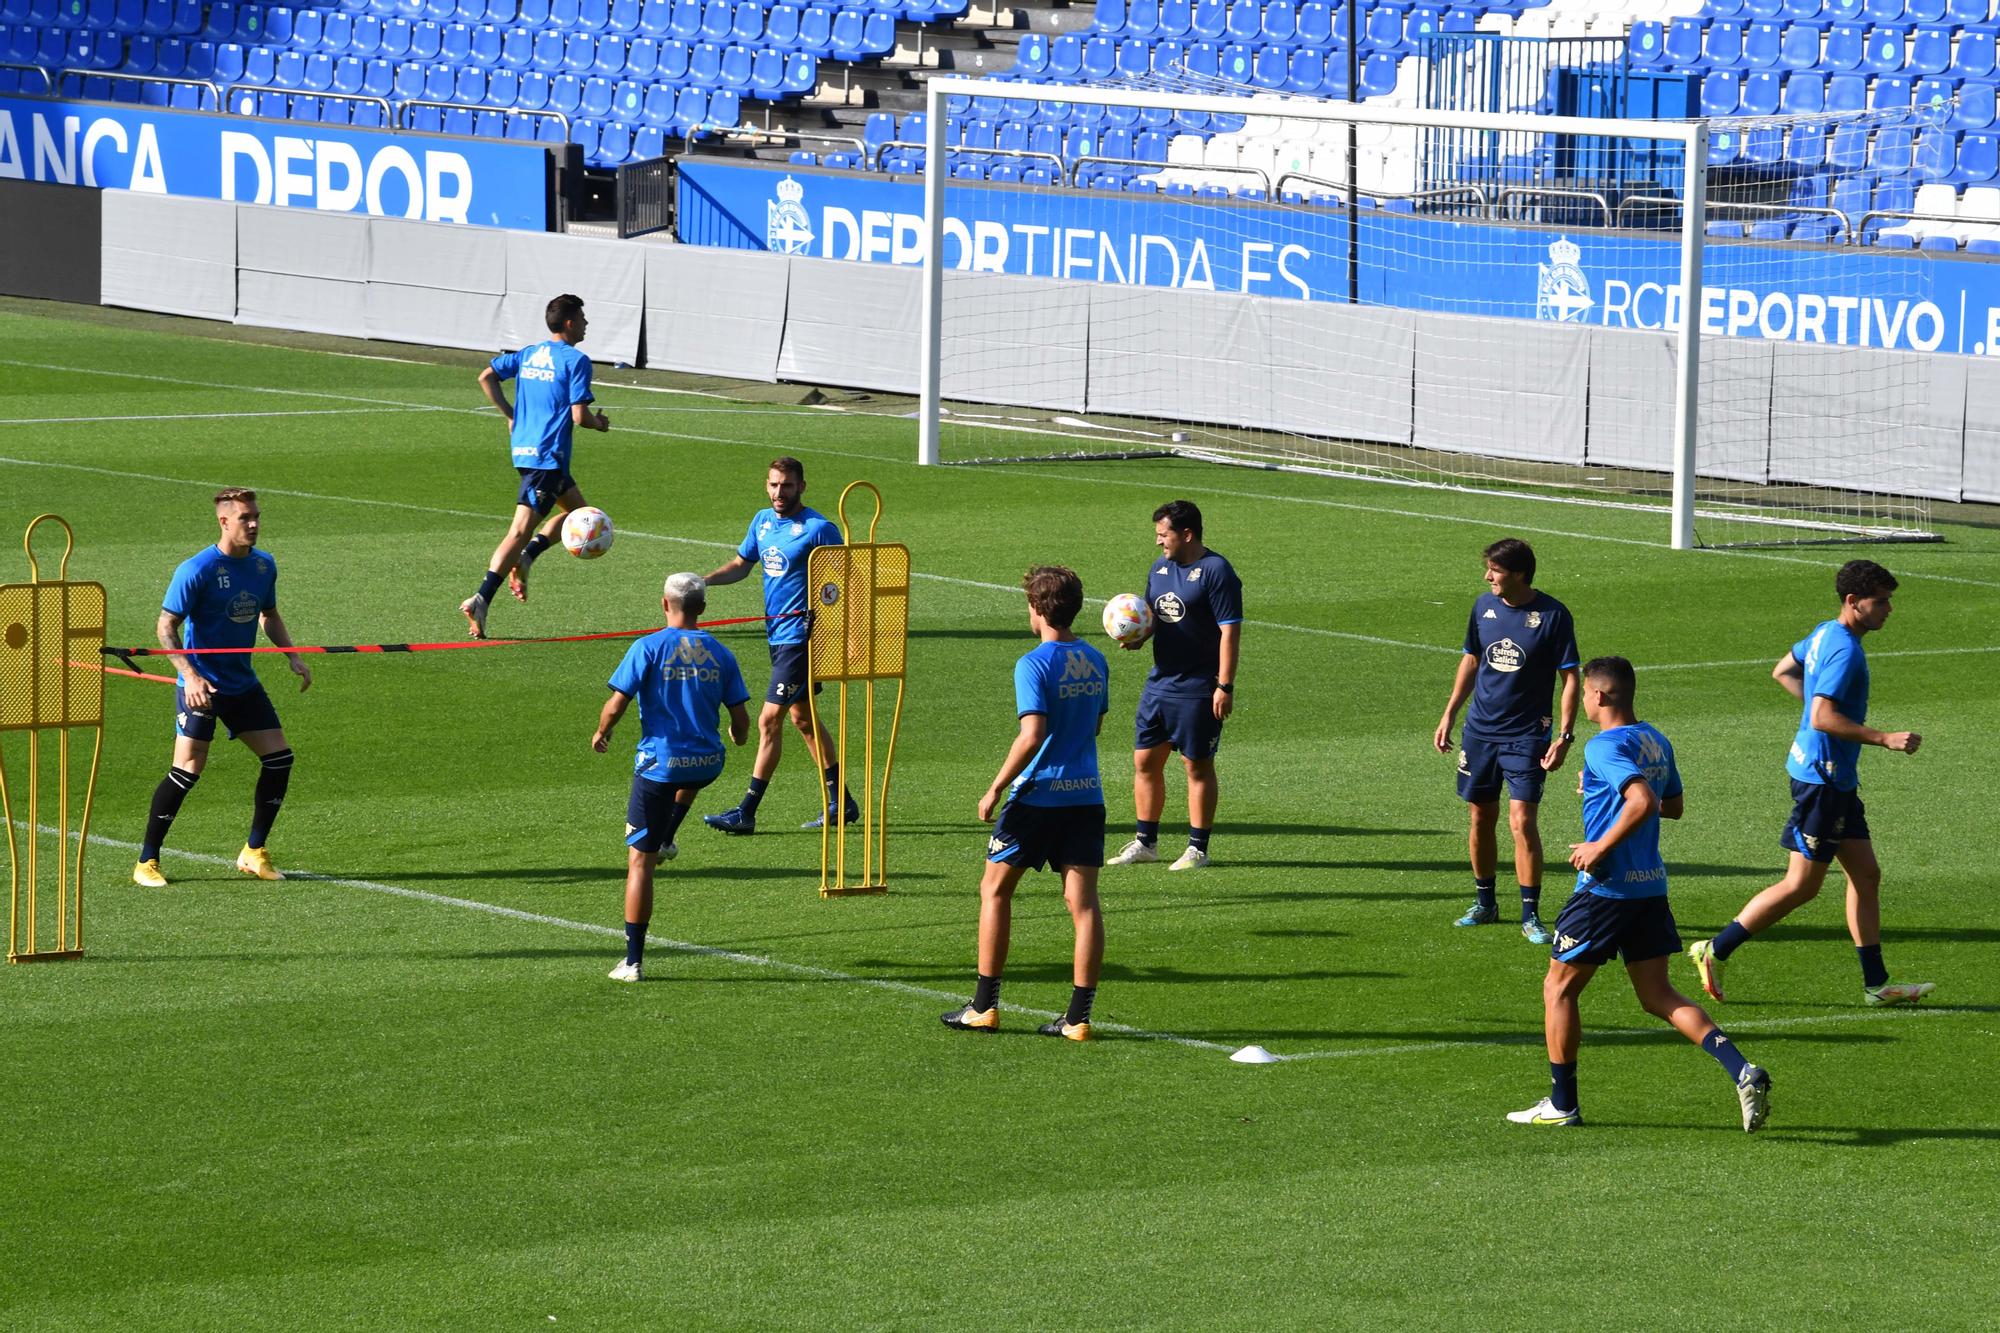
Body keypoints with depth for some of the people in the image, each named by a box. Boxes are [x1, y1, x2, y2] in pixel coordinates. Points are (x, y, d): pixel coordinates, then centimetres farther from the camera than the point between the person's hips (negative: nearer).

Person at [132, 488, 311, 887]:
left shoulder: (264, 566, 4)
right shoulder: (197, 570, -16)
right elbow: (166, 626, -14)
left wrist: (293, 656, 7)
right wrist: (189, 674, -26)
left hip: (242, 683, 7)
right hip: (200, 685, -7)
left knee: (279, 757, 0)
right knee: (189, 768, -13)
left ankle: (254, 853, 14)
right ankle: (147, 862, -2)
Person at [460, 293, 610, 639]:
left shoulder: (529, 354, 13)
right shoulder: (575, 361, -10)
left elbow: (486, 377, 9)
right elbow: (579, 417, -15)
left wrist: (510, 416, 15)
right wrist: (599, 423, 6)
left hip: (524, 449, 8)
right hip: (548, 456, -8)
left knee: (577, 510, 21)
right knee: (520, 530, -10)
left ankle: (525, 558, 4)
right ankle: (481, 600, -17)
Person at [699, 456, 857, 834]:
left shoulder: (819, 529, -13)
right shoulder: (763, 521, 9)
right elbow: (742, 564, 20)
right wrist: (706, 580, 1)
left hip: (800, 636, -9)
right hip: (777, 633, 9)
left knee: (769, 720, -9)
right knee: (803, 718, 17)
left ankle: (746, 813, -7)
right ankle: (840, 803, 28)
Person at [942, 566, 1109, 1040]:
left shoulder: (1033, 664, -14)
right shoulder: (1096, 662, 7)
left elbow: (1031, 736, -21)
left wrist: (996, 788, -14)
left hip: (1037, 795, -5)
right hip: (1086, 795, 5)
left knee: (995, 891, 10)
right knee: (1083, 902, 2)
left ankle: (985, 1006, 12)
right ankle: (1079, 1015, -1)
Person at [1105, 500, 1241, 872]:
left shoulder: (1216, 572, -13)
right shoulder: (1161, 569, 11)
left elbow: (1230, 631, -15)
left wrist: (1225, 686, -19)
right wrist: (1139, 636, -1)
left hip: (1198, 688, -8)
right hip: (1159, 683, 8)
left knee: (1198, 765, 1)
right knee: (1145, 760, 9)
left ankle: (1198, 849, 9)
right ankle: (1145, 842, 20)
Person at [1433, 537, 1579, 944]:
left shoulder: (1553, 616, -11)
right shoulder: (1484, 605, 4)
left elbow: (1570, 677, -8)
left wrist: (1565, 735, -15)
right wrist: (1448, 716, 15)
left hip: (1527, 735, -5)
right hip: (1480, 729, 5)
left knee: (1522, 820, -12)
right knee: (1481, 818, 11)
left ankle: (1531, 914, -4)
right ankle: (1485, 903, 26)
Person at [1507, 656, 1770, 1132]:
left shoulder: (1605, 748, -16)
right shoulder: (1656, 742, 10)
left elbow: (1643, 802, -30)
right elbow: (1673, 806, 22)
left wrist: (1600, 848, -21)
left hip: (1606, 888, -8)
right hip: (1651, 887, 8)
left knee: (1559, 987, 8)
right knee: (1658, 995, 10)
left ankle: (1561, 1104, 12)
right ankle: (1742, 1071, -8)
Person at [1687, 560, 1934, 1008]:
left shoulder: (1826, 634, 10)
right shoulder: (1844, 650, -21)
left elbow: (1783, 671, 25)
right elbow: (1822, 719, -28)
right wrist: (1885, 739, -27)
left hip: (1836, 782, 11)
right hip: (1822, 778, -11)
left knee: (1866, 874, 11)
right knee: (1801, 885, -3)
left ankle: (1876, 983, 13)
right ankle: (1716, 950, 4)